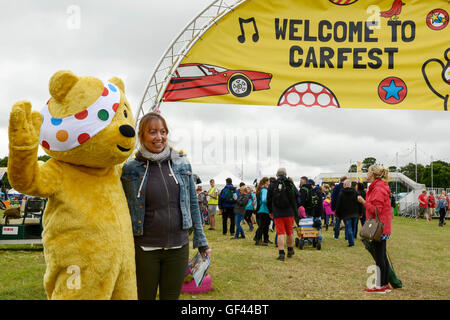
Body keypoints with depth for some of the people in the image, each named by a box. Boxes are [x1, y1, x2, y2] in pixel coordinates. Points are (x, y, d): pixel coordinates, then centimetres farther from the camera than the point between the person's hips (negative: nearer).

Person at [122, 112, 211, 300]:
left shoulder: (182, 164, 4)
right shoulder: (130, 169, -3)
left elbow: (193, 204, 9)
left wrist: (201, 241, 9)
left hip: (178, 247, 2)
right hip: (145, 249, -2)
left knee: (171, 297, 12)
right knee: (145, 297, 10)